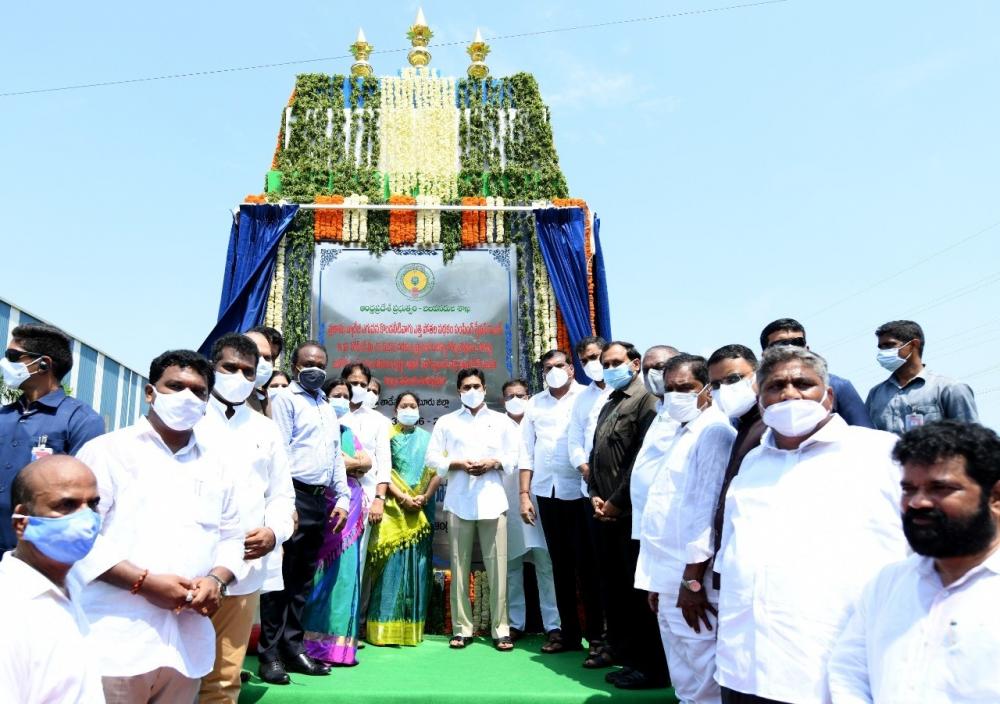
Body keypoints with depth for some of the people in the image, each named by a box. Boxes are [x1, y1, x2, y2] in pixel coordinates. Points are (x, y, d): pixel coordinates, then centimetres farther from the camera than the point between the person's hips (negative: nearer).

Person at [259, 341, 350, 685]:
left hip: (321, 500, 7)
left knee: (303, 578, 11)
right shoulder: (286, 399, -1)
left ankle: (292, 646, 18)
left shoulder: (328, 408, 21)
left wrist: (342, 498, 13)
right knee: (282, 577, -3)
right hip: (295, 495, -7)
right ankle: (270, 653, 3)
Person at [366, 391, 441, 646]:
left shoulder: (428, 438, 13)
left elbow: (438, 471, 5)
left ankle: (412, 628, 10)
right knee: (392, 564, -4)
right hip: (393, 508, -2)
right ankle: (385, 628, 1)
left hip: (421, 511, 2)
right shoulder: (387, 437, 6)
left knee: (417, 565, 3)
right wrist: (403, 497, -14)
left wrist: (424, 497, -9)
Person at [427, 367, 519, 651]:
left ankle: (500, 629, 5)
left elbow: (516, 455, 8)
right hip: (459, 501, 0)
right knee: (460, 565, 3)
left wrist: (493, 462, -9)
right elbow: (433, 457, 7)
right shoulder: (446, 422, 13)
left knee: (497, 565, -2)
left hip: (492, 500, 0)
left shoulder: (502, 421, 14)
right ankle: (462, 628, 11)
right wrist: (457, 464, -8)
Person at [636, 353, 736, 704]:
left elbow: (709, 511, -18)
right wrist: (656, 580, 16)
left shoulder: (714, 433, -11)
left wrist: (692, 581, -18)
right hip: (669, 581, 9)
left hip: (691, 582, -9)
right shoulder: (682, 434, 17)